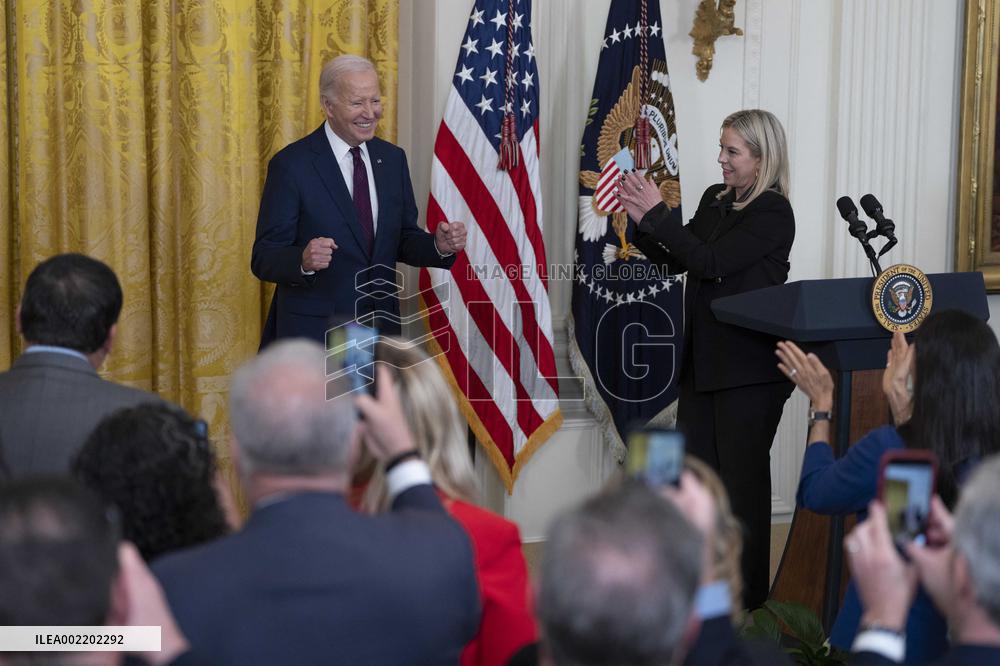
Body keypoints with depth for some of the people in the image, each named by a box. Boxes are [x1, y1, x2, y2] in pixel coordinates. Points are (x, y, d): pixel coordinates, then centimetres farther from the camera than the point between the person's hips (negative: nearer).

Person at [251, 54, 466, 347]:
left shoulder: (393, 158, 4)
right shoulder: (291, 164, -12)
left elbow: (402, 241, 10)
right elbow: (263, 258, -13)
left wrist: (439, 245, -11)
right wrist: (304, 260, -34)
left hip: (381, 325, 5)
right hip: (314, 331, -5)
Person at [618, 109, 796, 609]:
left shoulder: (772, 213, -13)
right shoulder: (715, 199, 11)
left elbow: (710, 262, -21)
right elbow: (675, 261, 13)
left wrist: (656, 215, -18)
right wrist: (639, 220, -1)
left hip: (749, 366, -8)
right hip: (703, 359, 8)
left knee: (741, 474, 1)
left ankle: (748, 588, 13)